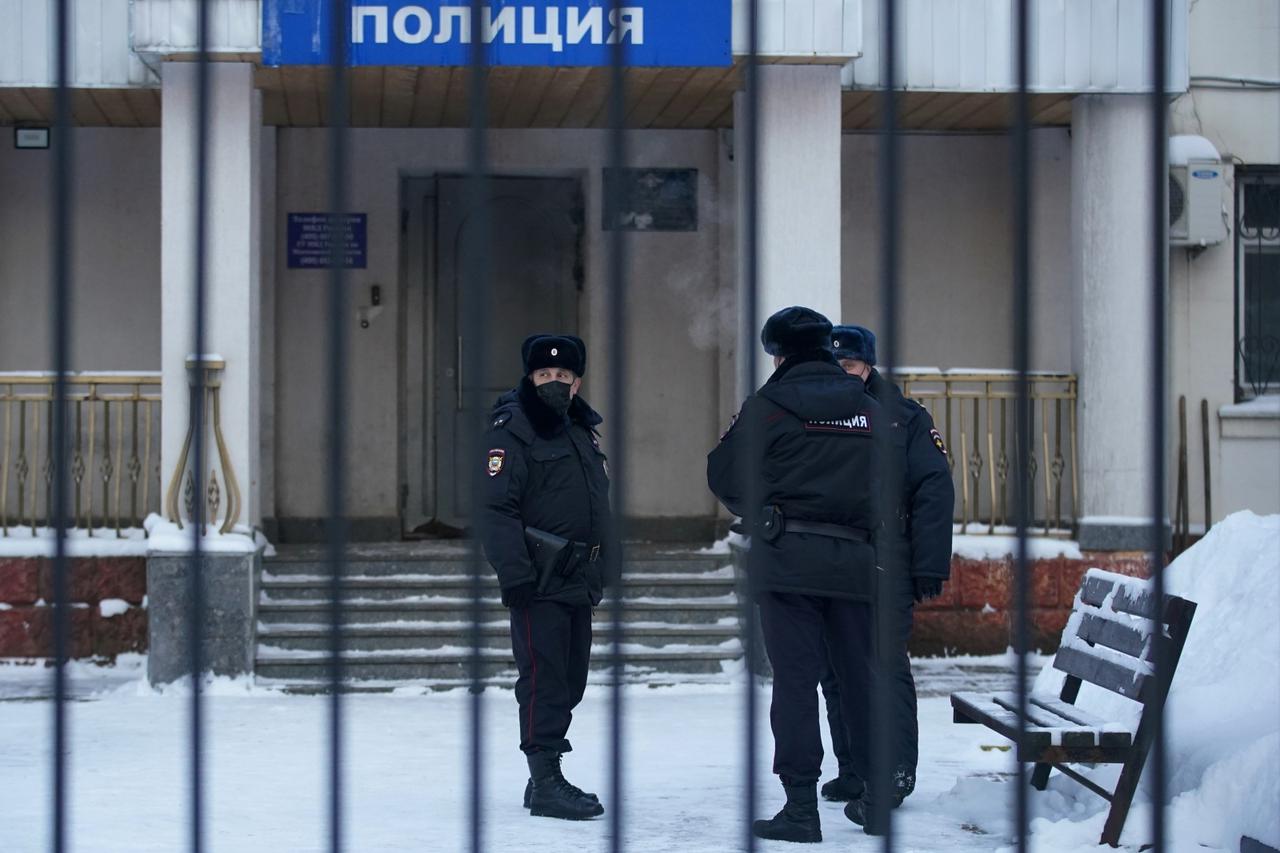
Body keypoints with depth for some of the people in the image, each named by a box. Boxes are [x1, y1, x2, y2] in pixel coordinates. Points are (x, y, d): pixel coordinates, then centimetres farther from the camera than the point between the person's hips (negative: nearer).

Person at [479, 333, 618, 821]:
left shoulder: (583, 430, 16)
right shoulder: (510, 430, -9)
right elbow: (496, 507, -17)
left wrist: (602, 572, 22)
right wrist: (514, 574, -23)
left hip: (579, 582, 8)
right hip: (538, 583, -8)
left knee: (570, 681, 11)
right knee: (543, 679, -9)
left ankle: (547, 777, 20)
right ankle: (545, 784, -7)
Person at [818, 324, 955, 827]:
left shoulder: (904, 418, 2)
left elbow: (934, 493, -3)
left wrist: (929, 569, -8)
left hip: (884, 572, -5)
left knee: (885, 669, -9)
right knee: (837, 675, 9)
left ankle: (893, 777, -7)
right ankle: (853, 774, 18)